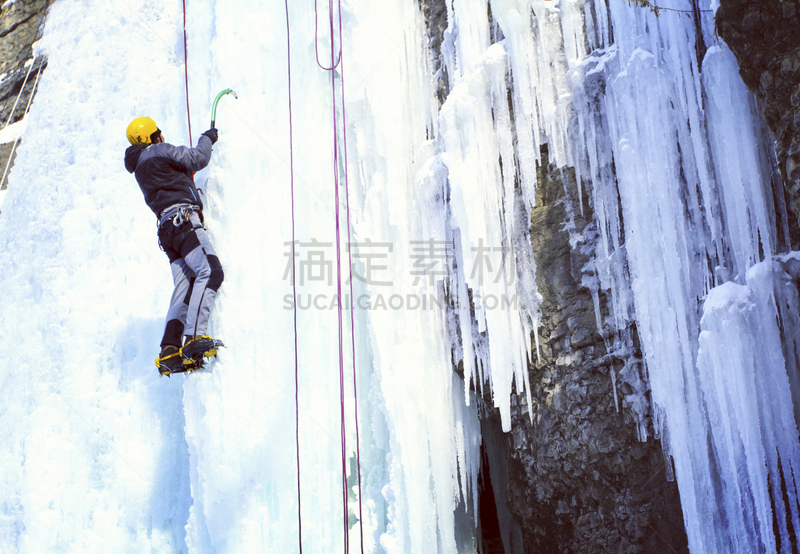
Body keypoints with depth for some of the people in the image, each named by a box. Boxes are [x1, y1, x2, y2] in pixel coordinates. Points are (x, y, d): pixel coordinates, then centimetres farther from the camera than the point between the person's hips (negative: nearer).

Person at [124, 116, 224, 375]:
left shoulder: (140, 166, 29)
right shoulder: (158, 151, 4)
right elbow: (198, 159, 2)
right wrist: (207, 138, 21)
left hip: (167, 228, 9)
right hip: (183, 217, -9)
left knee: (185, 288, 2)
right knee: (210, 272, -22)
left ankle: (169, 351, -9)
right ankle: (195, 337, -35)